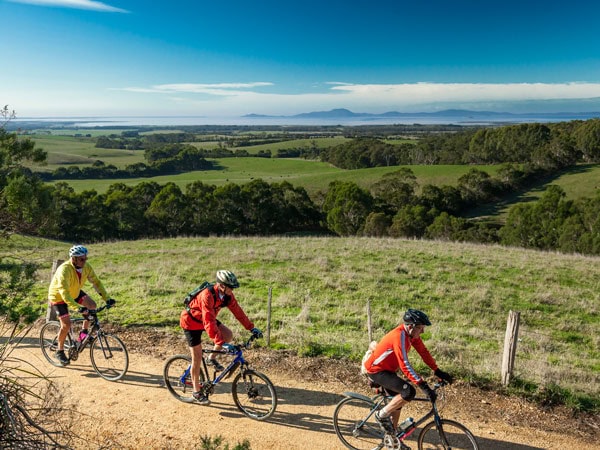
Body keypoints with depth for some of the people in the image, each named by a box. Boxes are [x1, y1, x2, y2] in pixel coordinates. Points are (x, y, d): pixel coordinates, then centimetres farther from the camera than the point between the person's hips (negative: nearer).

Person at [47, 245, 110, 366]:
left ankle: (84, 332, 3)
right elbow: (64, 292, -45)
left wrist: (107, 298, -22)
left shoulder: (86, 267, -18)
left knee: (92, 305, -15)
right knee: (66, 325, -10)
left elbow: (96, 282, -12)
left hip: (74, 292, 6)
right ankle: (60, 351, 11)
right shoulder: (64, 270, -37)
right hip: (58, 296, -6)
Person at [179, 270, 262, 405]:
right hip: (191, 322, -7)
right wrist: (221, 343, -46)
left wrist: (251, 328, -10)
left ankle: (212, 358, 11)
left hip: (207, 319, 7)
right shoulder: (207, 296, -38)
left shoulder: (227, 295, -15)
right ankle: (197, 392, 12)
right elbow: (209, 322, -42)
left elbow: (237, 311, -7)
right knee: (197, 358, -3)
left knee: (228, 335, -12)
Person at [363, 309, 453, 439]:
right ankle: (382, 415, -4)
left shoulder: (411, 333, -4)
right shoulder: (399, 336, -31)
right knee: (409, 392, -22)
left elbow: (423, 352, 2)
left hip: (387, 369, 10)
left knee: (398, 401, 16)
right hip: (376, 370, -10)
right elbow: (405, 366, -34)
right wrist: (424, 386, -35)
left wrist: (438, 371, -5)